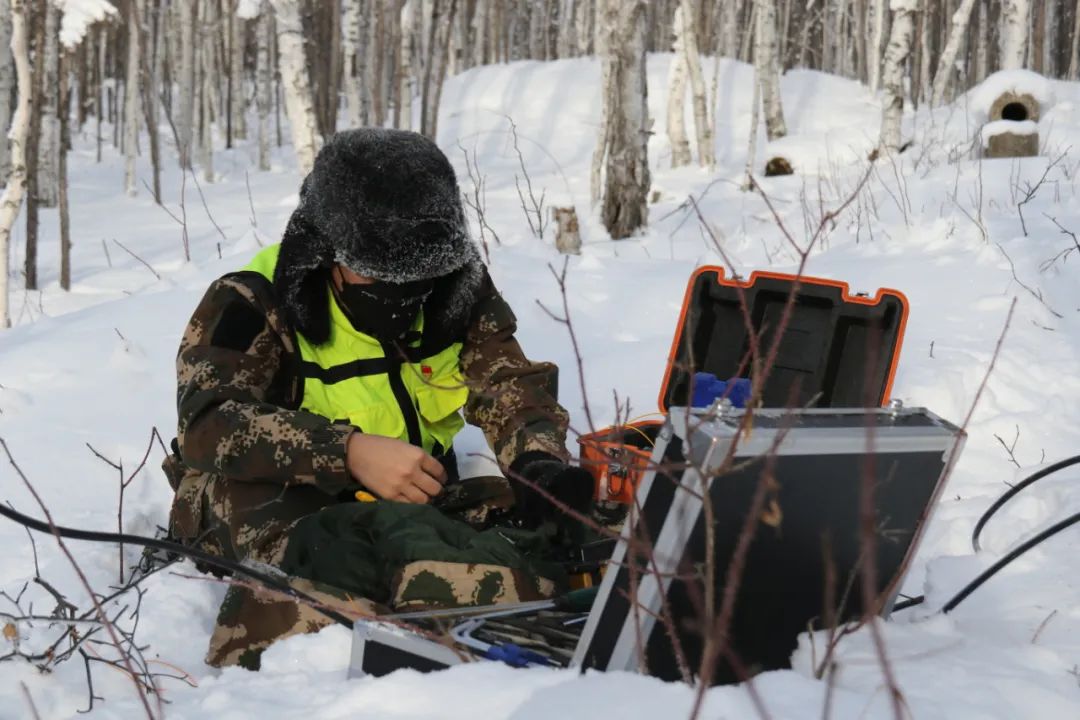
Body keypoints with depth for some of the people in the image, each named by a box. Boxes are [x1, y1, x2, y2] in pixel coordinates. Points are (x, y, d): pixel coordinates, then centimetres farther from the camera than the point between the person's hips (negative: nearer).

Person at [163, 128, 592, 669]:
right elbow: (207, 422, -22)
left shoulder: (459, 295, 5)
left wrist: (538, 460, -28)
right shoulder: (253, 304, -10)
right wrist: (348, 453, -35)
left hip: (416, 501, 6)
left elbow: (512, 385, -3)